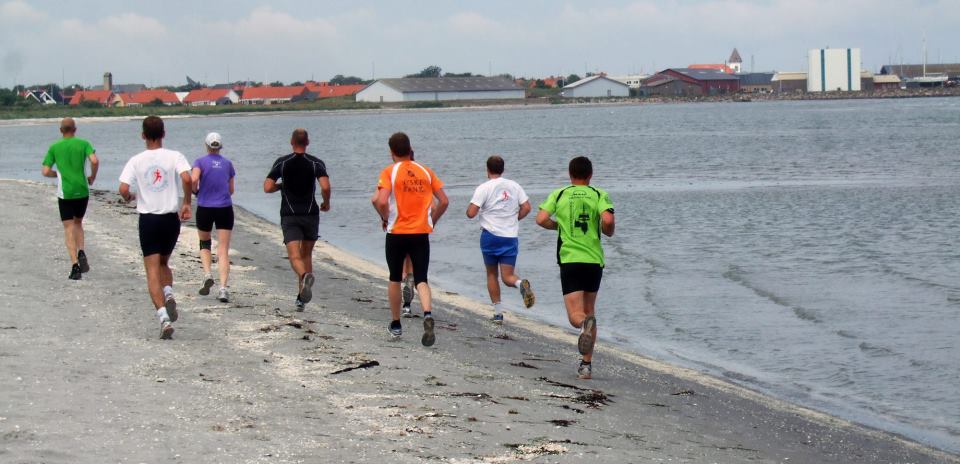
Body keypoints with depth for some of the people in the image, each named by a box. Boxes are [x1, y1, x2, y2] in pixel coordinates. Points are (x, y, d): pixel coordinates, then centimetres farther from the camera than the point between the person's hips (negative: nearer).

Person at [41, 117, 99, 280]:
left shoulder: (54, 147, 1)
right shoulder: (83, 144, 1)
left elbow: (45, 171, -3)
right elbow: (95, 161, -15)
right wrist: (92, 177, 3)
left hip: (65, 193, -1)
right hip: (82, 191, 1)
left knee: (69, 228, 1)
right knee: (78, 222, 22)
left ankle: (75, 266, -9)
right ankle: (81, 253, 0)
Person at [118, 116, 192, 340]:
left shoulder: (136, 161, -2)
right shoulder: (174, 157, -2)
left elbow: (123, 189, -12)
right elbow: (187, 178, -19)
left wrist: (129, 198, 11)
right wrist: (186, 203, -5)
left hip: (148, 219, -1)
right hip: (171, 218, 1)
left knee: (152, 272, 0)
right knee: (163, 263, 23)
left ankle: (164, 317, -15)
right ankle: (168, 293, -6)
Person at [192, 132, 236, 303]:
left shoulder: (201, 162, 0)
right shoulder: (228, 164, 9)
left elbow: (193, 179, -18)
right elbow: (231, 190, 13)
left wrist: (195, 191, 2)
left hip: (205, 208, -1)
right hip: (225, 208, 1)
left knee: (204, 244, 22)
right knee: (223, 250, -2)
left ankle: (207, 275, -1)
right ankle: (223, 289, -14)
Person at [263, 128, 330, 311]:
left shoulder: (282, 163, 0)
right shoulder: (316, 163, -1)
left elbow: (267, 188, -6)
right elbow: (325, 186, -16)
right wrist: (326, 203, 3)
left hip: (289, 216, -1)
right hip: (311, 214, 1)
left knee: (295, 256, -9)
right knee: (306, 254, 16)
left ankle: (305, 276, -43)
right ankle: (301, 297, 17)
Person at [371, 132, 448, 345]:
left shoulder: (389, 172, -5)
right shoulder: (426, 171, 6)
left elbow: (381, 201, -19)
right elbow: (444, 201, 4)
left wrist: (385, 218, 0)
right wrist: (432, 221, 17)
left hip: (396, 233, -2)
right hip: (421, 233, 2)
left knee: (395, 279, 16)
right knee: (421, 280, 0)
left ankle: (395, 324, 25)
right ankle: (428, 315, -26)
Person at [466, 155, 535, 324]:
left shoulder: (484, 188, -6)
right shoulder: (514, 186, 6)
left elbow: (471, 213, -12)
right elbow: (526, 208, 1)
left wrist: (470, 207, 10)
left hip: (490, 235, -2)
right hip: (511, 236, 2)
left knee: (492, 274, 12)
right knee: (507, 276, 2)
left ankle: (498, 313, 10)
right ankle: (522, 284, -32)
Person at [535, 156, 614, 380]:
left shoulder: (559, 194, 6)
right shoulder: (599, 195, 4)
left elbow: (541, 219, -5)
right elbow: (608, 220, -13)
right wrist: (608, 231, 9)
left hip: (569, 260, -1)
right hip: (594, 259, 1)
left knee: (576, 315, -3)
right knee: (589, 310, 17)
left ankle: (585, 324, -41)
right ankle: (586, 365, 15)